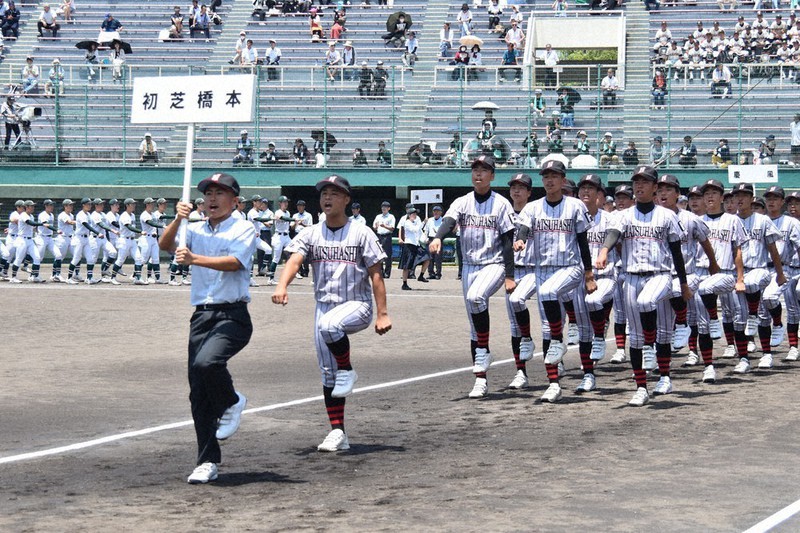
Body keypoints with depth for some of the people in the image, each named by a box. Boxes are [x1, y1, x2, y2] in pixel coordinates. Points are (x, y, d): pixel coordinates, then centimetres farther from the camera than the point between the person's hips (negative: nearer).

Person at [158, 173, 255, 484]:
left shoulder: (244, 229, 2)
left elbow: (234, 262, -15)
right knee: (198, 394, 1)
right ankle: (208, 462, 7)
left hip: (233, 315, -5)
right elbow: (165, 245, 2)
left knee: (206, 363, -31)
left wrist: (194, 258, -25)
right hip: (202, 316, 5)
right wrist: (178, 219, -14)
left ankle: (232, 402, 1)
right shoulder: (196, 230, 17)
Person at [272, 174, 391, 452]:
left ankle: (347, 371, -12)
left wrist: (383, 313, -12)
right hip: (324, 306, 4)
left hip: (357, 305, -4)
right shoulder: (311, 234, 6)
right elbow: (294, 260, -11)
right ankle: (338, 433, 9)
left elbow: (376, 275, -4)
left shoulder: (361, 233, -2)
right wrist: (282, 286, -32)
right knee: (328, 375, 3)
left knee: (329, 325, -37)